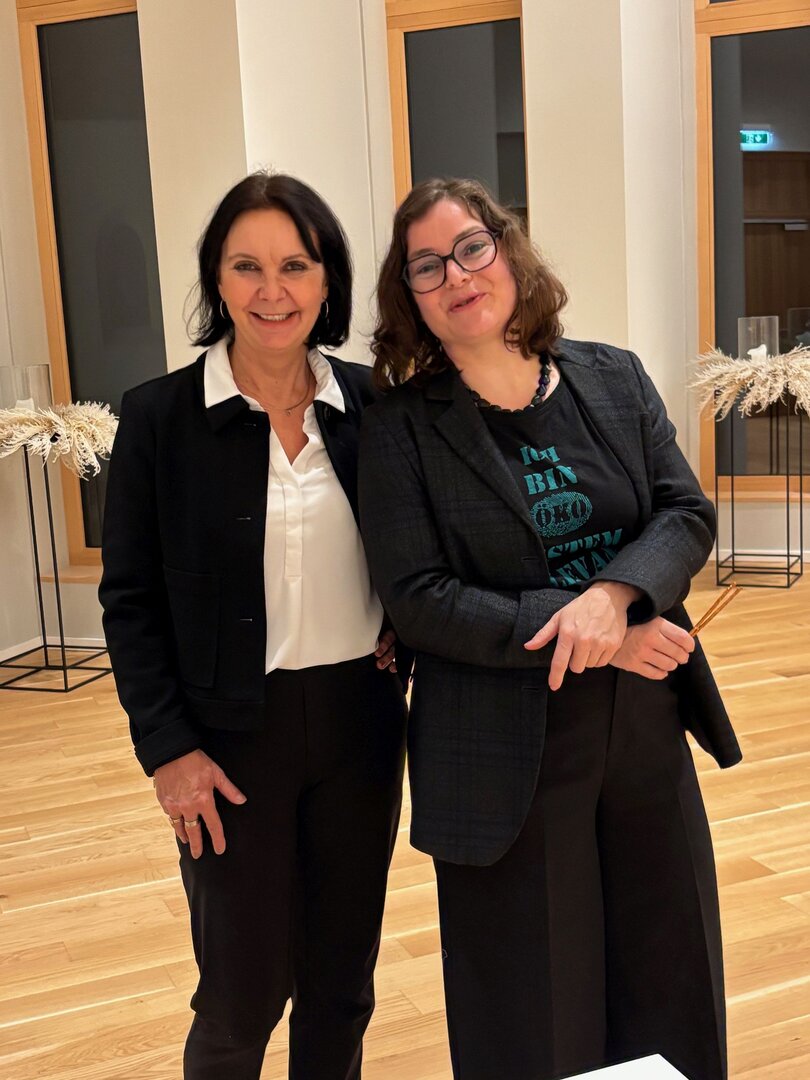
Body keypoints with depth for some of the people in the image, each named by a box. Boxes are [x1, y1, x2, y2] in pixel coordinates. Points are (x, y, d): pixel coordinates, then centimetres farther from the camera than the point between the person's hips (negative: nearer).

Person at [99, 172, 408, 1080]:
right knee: (244, 993, 9)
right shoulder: (159, 416, -7)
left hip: (359, 719, 3)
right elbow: (131, 601, -5)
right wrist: (167, 747, -10)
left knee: (342, 979, 16)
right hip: (234, 734, -3)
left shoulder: (369, 403, 0)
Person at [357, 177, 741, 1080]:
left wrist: (611, 593, -23)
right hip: (508, 757, -3)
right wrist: (598, 641, -19)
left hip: (647, 732, 4)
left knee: (668, 982, 18)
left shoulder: (614, 378, 4)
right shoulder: (401, 427, -8)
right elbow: (417, 598, -14)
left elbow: (687, 514, -1)